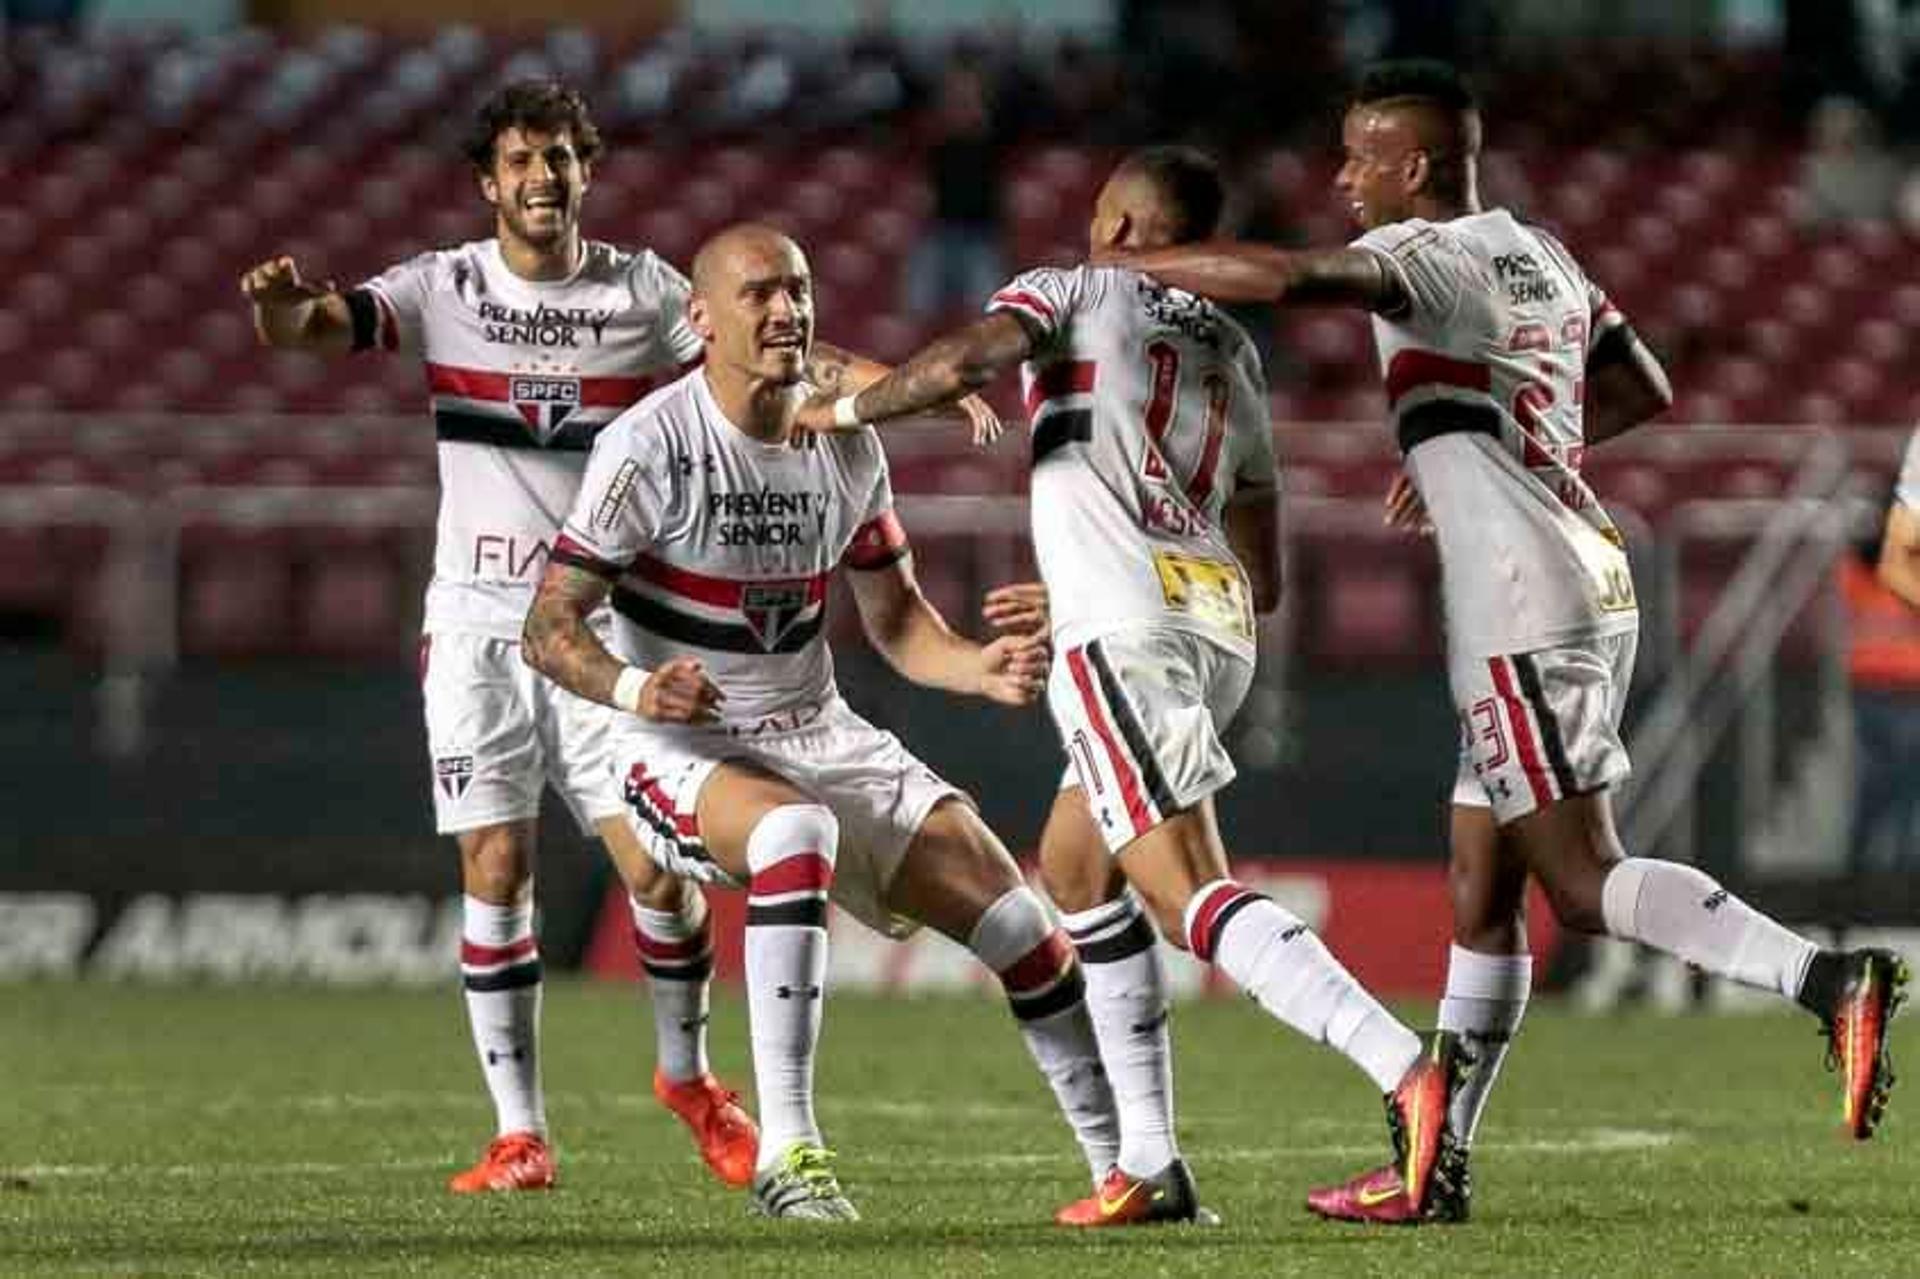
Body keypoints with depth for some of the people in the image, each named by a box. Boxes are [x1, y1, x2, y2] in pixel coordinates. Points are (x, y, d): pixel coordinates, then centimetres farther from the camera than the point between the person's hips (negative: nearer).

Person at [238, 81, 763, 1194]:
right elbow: (302, 327, -13)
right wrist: (280, 299, -38)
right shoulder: (445, 288, -1)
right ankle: (521, 1135, 2)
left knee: (658, 865, -6)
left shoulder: (643, 290, 2)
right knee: (496, 872, -5)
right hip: (479, 622, 0)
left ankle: (687, 1074, 21)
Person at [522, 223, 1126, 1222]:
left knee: (1007, 908, -4)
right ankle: (785, 1152, -38)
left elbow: (895, 622, 12)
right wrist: (634, 688, -36)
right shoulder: (649, 444, -15)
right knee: (797, 831, -39)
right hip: (683, 753, -6)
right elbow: (550, 626, -15)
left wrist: (978, 669, -9)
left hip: (820, 737, 6)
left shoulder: (846, 445, 3)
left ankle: (1126, 1161, 14)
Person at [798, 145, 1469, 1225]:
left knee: (1192, 896, -15)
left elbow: (964, 362, -13)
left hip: (1124, 631, -8)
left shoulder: (1072, 292, 7)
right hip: (1219, 631, 8)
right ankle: (1151, 1164, 15)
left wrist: (846, 410, 5)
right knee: (1075, 866, 22)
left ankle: (1406, 1070, -34)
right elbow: (1268, 581, 27)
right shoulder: (1233, 353, 25)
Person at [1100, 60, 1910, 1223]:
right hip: (1590, 586, 9)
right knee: (1479, 895, 11)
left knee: (1585, 883, -11)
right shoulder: (1542, 257, 17)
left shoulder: (1427, 256, -9)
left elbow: (1289, 278, -27)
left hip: (1522, 612, -9)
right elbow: (1646, 391, 28)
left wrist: (1125, 262, -13)